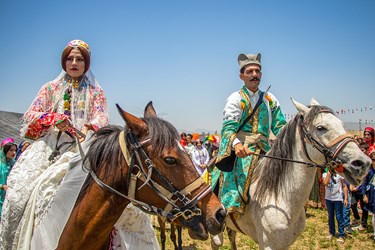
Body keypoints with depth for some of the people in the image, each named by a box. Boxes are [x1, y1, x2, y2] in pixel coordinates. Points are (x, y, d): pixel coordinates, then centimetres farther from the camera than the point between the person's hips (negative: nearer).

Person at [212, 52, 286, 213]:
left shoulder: (270, 99, 18)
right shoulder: (236, 99, 2)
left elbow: (280, 126, 14)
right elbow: (228, 127, -11)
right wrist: (237, 144, -32)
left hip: (264, 151, 5)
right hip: (239, 151, -5)